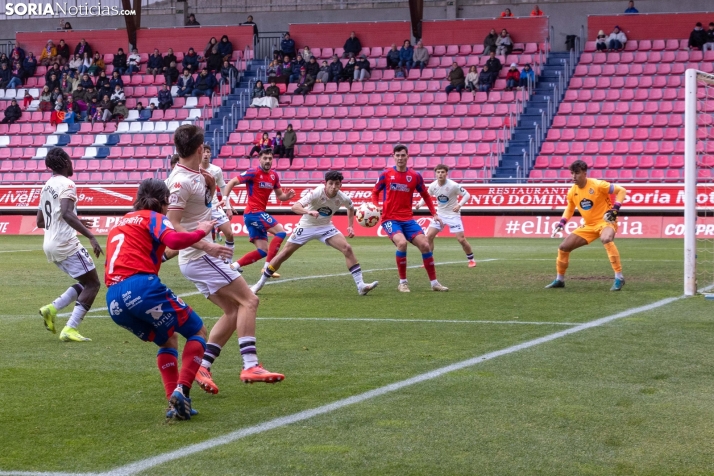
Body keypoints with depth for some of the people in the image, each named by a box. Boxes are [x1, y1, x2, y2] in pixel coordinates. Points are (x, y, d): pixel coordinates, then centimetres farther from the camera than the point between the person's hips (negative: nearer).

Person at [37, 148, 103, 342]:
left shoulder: (46, 187, 16)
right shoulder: (66, 184, -11)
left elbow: (40, 222, 23)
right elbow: (66, 213, -27)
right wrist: (91, 236, -31)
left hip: (50, 245, 9)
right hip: (66, 243, -9)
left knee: (85, 283, 18)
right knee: (92, 283, -1)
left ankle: (52, 308, 3)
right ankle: (70, 329, -10)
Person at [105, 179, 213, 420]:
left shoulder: (120, 222, 30)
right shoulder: (154, 218, 7)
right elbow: (174, 240, -13)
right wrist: (201, 231, 1)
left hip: (113, 301, 7)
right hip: (142, 286, -7)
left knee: (167, 340, 26)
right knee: (197, 331, 8)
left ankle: (174, 402, 11)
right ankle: (182, 391, -10)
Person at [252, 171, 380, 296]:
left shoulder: (342, 198, -16)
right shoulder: (316, 193, -29)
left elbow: (351, 208, 11)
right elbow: (294, 207, -40)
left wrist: (350, 226, 2)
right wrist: (309, 212, -58)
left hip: (325, 227, 3)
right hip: (306, 226, -3)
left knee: (347, 249, -15)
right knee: (285, 254, -1)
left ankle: (361, 286, -13)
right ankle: (259, 284, 13)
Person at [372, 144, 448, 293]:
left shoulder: (415, 176, 1)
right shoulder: (386, 174, -2)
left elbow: (425, 195, 14)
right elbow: (375, 192, 10)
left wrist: (434, 214, 6)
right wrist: (375, 206, -9)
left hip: (408, 219, 3)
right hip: (390, 219, -3)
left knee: (425, 245, -7)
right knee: (402, 243, -28)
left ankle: (434, 283, 8)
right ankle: (402, 282, -13)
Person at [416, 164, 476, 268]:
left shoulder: (453, 185, -21)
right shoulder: (433, 186, -8)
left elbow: (466, 195, -13)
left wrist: (459, 205, -28)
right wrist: (420, 203, -8)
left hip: (453, 215, -4)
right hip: (440, 214, 4)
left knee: (461, 239, -9)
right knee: (429, 236, -6)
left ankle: (471, 260, 13)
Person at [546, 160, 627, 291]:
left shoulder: (597, 185, -20)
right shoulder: (572, 192, -1)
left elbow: (621, 191, -14)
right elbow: (570, 208, 19)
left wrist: (615, 209, -24)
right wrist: (561, 223, 6)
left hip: (606, 221, -7)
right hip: (588, 226, 7)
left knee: (606, 239, -41)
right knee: (563, 247, 3)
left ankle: (619, 278, -35)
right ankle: (560, 280, 24)